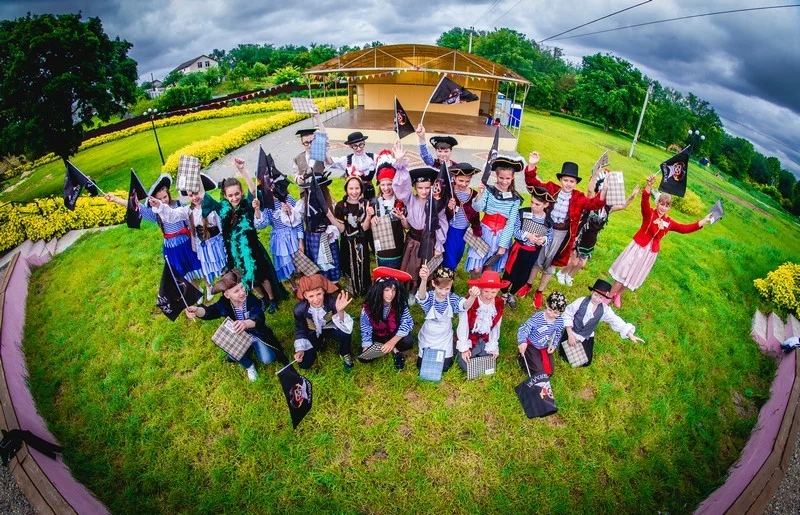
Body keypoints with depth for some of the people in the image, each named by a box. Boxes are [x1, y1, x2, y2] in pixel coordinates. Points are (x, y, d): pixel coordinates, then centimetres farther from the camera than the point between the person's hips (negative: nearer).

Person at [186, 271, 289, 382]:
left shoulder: (251, 299, -29)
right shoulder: (224, 304, -22)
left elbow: (259, 318, -46)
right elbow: (210, 311, -41)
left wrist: (246, 323, -70)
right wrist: (197, 310, -66)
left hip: (257, 334, -2)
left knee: (267, 359, -17)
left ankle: (254, 348, 20)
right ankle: (249, 365, 7)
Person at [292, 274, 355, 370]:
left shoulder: (332, 301, -34)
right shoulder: (299, 309, -26)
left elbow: (346, 328, -36)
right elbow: (299, 330, -6)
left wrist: (340, 311, -54)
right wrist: (300, 349, -18)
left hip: (330, 327, -2)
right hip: (313, 333, 2)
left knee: (346, 332, -34)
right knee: (304, 364, -9)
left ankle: (344, 354, 2)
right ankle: (320, 343, 23)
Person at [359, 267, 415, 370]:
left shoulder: (401, 303, -22)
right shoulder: (369, 306, -22)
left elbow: (407, 323, -28)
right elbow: (365, 328, -13)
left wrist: (392, 341, -39)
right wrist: (366, 347, -26)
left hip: (394, 335, -1)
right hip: (376, 336, 1)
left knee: (408, 341, -31)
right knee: (364, 358, -18)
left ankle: (395, 350, 1)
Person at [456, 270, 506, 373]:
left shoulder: (499, 304, -9)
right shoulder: (469, 302, -24)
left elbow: (496, 327, 1)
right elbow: (463, 326, -15)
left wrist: (493, 347, 0)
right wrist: (464, 348, -13)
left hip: (486, 340, 4)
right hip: (470, 339, -4)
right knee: (467, 366, -11)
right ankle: (462, 352, 21)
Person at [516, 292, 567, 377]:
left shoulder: (560, 321, -11)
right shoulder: (537, 317, -28)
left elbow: (557, 335, 7)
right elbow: (523, 329, -34)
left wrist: (554, 345, -11)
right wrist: (522, 341, -53)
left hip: (545, 348, 6)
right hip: (531, 346, -6)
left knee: (549, 372, 5)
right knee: (539, 372, -12)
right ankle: (523, 359, 12)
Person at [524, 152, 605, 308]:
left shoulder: (578, 198, -7)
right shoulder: (551, 188, -9)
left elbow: (596, 203, -19)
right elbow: (532, 182, -15)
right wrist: (531, 165, -32)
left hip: (561, 235, 1)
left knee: (550, 264, 15)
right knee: (536, 259, 17)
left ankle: (539, 292, 33)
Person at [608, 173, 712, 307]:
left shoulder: (668, 223, 1)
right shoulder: (649, 213, -14)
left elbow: (685, 228, 8)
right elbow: (645, 200, -31)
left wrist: (703, 221, 4)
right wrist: (649, 185, -48)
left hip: (651, 252, 5)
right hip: (638, 247, -5)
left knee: (633, 277, 16)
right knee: (624, 272, 3)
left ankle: (618, 295, 35)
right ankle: (609, 295, 18)